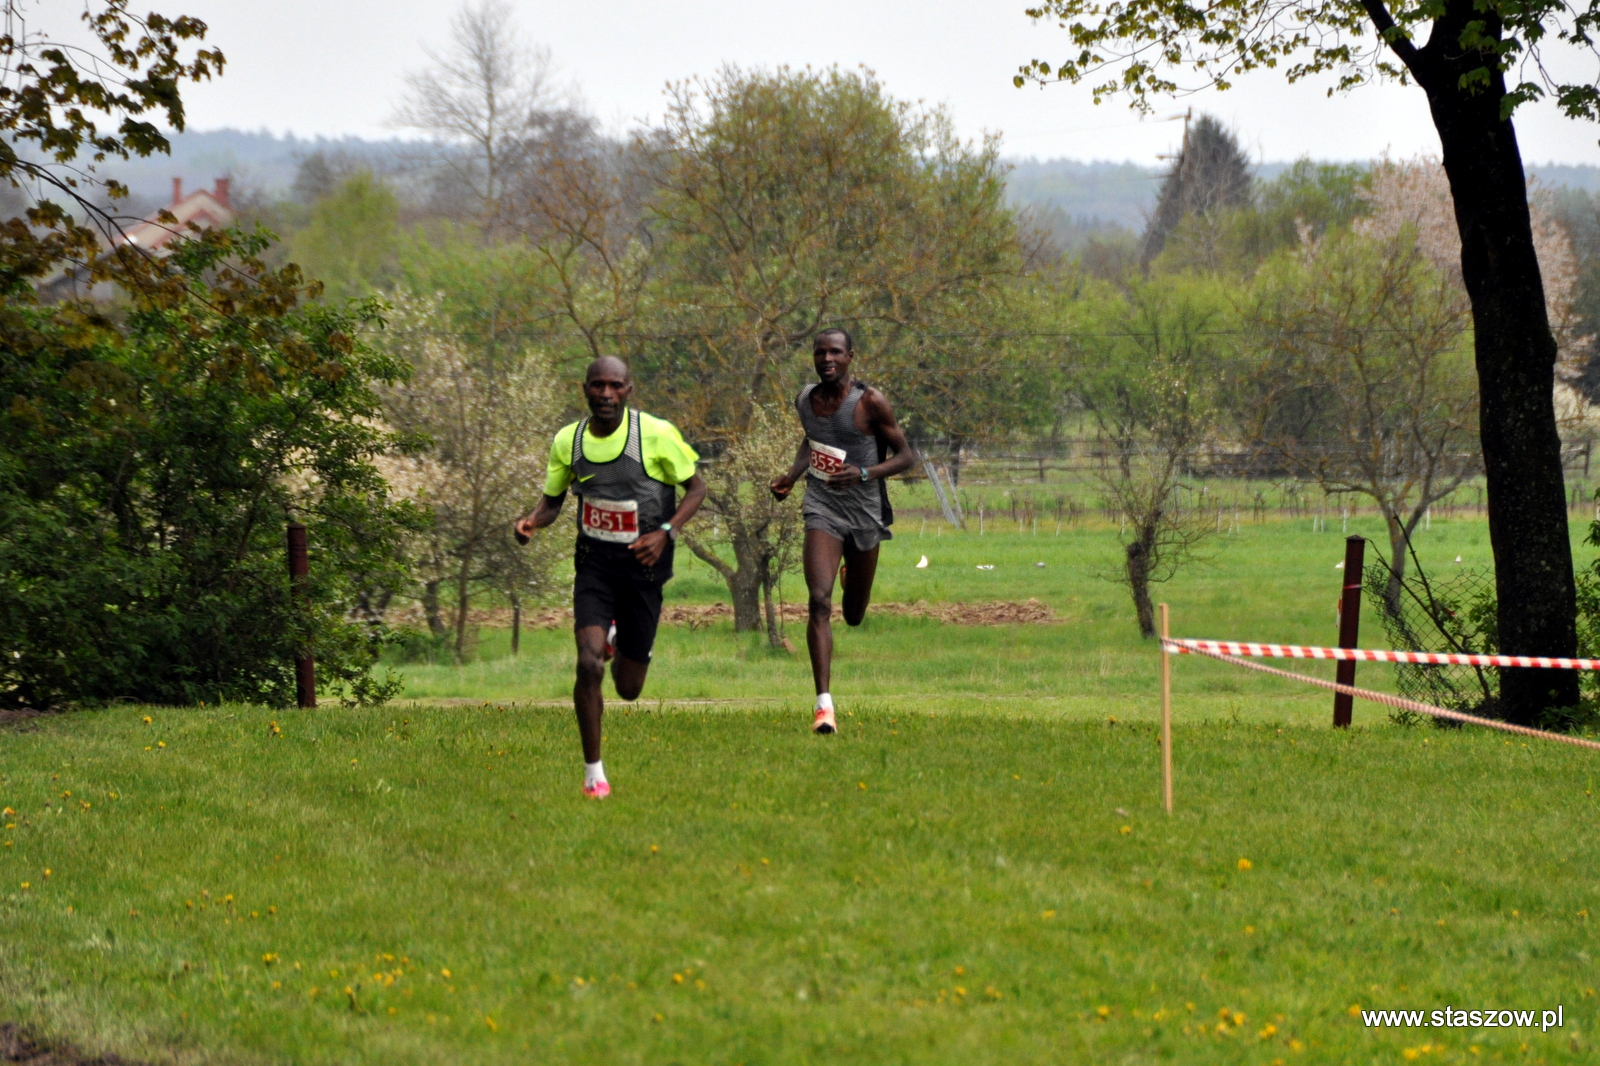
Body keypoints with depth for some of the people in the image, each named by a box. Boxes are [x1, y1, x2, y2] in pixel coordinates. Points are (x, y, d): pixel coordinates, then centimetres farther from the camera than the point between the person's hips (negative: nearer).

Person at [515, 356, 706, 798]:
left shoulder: (657, 435, -13)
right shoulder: (567, 441, -4)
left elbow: (696, 488, -3)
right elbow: (553, 499, 10)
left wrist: (666, 533, -19)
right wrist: (532, 521, -13)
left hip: (643, 565, -1)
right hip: (594, 563, 1)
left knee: (629, 688, 7)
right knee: (589, 663, -19)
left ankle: (622, 641, 46)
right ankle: (593, 772, -4)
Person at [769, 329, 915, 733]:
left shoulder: (870, 402, -11)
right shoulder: (805, 399, 3)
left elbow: (906, 456, -7)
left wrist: (864, 474, -23)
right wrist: (792, 476, 6)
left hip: (865, 511, -1)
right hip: (823, 507, 1)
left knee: (854, 616, 15)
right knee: (819, 600, -21)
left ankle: (856, 574, 55)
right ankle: (824, 703, -23)